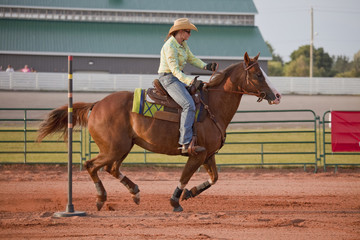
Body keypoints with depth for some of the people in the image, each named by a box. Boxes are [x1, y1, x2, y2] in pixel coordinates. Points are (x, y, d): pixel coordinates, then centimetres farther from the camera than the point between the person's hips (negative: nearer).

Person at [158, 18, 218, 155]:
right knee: (189, 105, -26)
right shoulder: (170, 46, -20)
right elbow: (175, 70, -24)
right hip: (168, 78, -11)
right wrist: (189, 81, -35)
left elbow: (192, 59, 20)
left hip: (178, 78, 11)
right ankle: (186, 143, -33)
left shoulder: (183, 43, 10)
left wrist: (206, 66, 4)